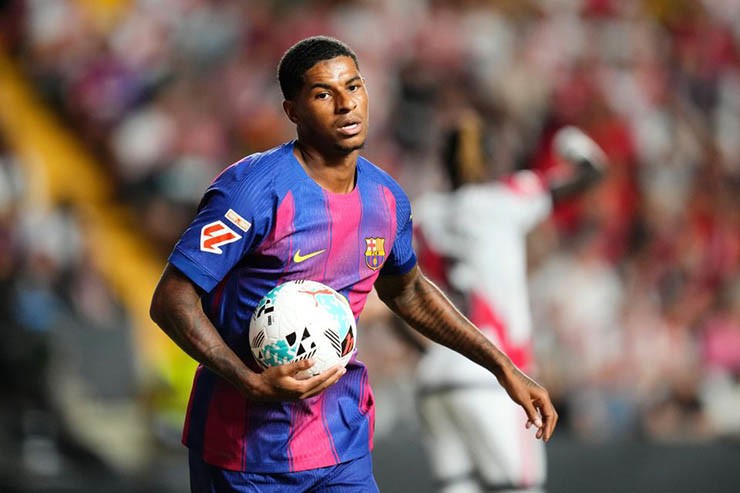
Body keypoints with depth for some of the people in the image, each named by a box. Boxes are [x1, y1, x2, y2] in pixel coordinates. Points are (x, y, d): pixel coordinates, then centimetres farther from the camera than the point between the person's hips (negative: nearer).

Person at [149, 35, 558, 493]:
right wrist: (253, 384, -30)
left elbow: (407, 291, 22)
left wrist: (503, 368, 19)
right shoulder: (253, 190, -17)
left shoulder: (386, 198, 3)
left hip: (343, 444, 5)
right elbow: (171, 300, -18)